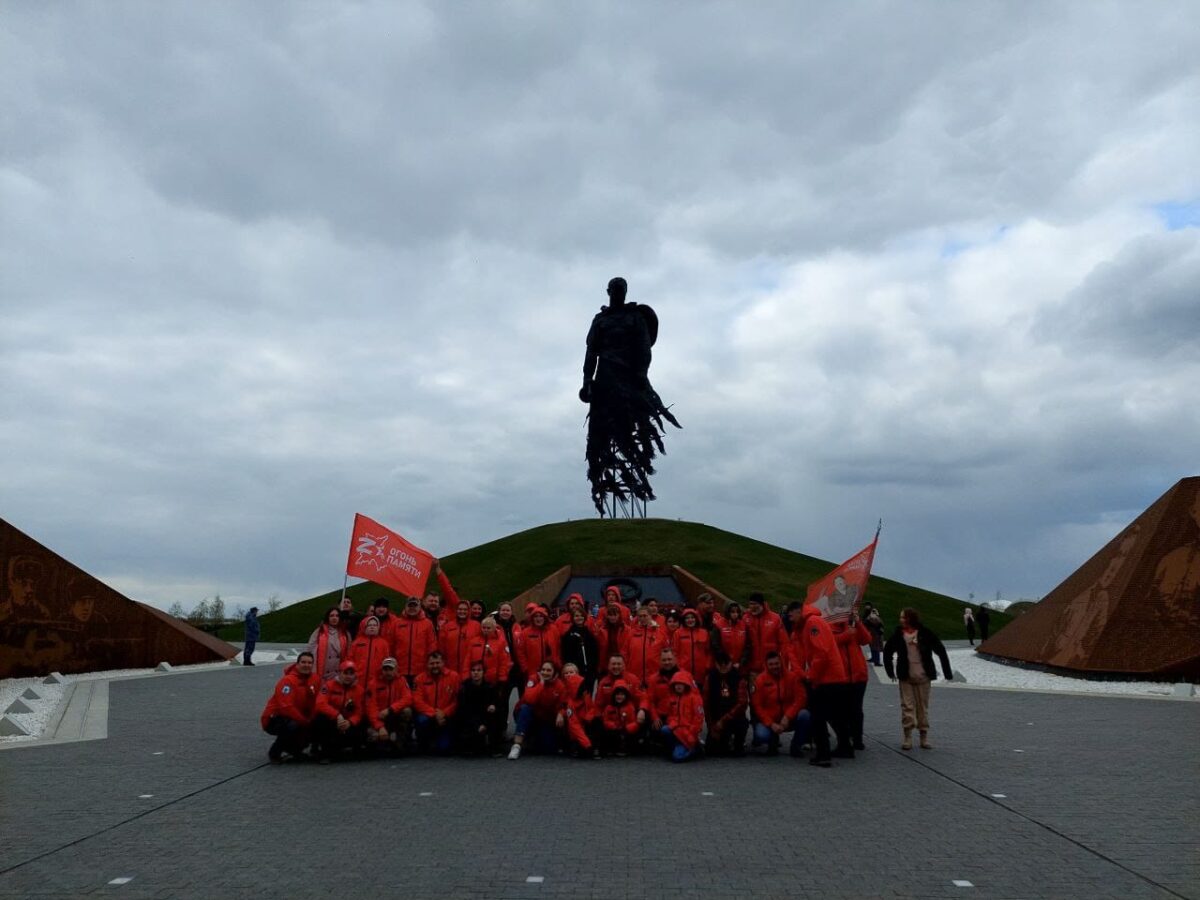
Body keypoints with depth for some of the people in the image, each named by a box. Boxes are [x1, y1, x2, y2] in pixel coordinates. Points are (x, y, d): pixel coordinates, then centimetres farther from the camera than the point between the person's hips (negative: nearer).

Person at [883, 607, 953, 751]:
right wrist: (890, 671, 7)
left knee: (923, 707, 8)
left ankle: (924, 738, 18)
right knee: (907, 707, 0)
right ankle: (907, 738, 5)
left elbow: (941, 651, -2)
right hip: (906, 677, 1)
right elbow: (887, 651, 8)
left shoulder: (925, 634, -8)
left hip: (923, 677, -1)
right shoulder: (898, 634, -4)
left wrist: (947, 672, -3)